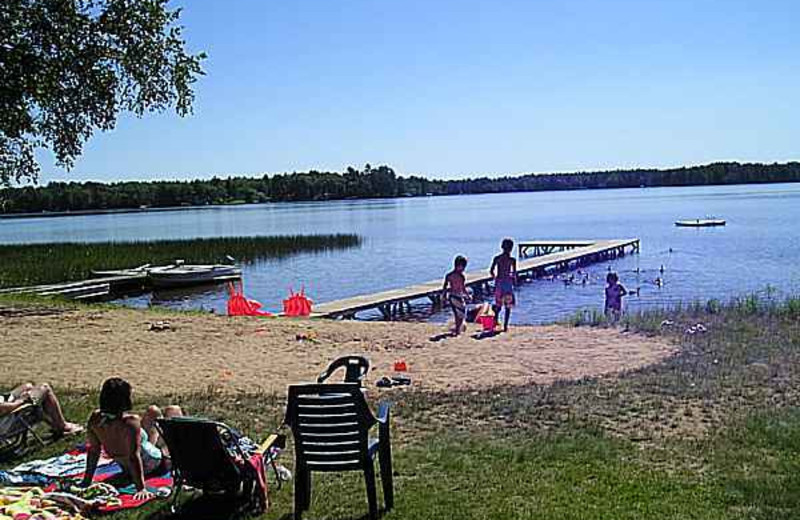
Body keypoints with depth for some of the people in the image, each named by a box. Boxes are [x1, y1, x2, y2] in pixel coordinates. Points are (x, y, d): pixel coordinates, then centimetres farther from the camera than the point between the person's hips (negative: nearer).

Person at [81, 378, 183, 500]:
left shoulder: (95, 418, -22)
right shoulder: (130, 422, -40)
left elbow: (93, 450, -13)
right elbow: (134, 457, -39)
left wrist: (87, 481, -5)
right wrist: (141, 488, -35)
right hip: (155, 465, -6)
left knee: (153, 411, 26)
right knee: (173, 410, 14)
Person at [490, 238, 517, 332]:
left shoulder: (497, 258, 1)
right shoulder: (512, 260, -7)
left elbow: (491, 271, 0)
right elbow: (514, 273, -8)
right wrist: (515, 280, 11)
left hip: (498, 282, 3)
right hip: (508, 283, -3)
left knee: (498, 304, 16)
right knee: (508, 306, 6)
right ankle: (505, 325, 4)